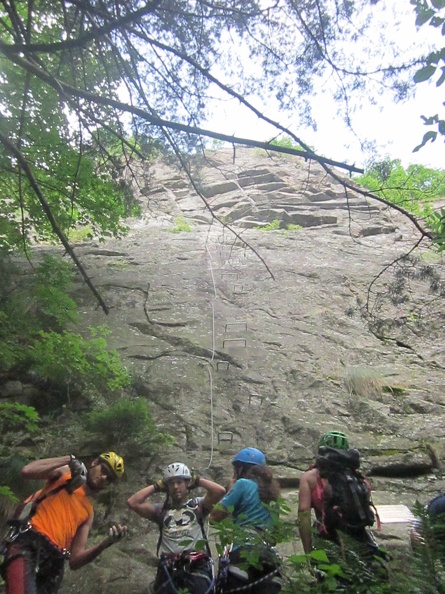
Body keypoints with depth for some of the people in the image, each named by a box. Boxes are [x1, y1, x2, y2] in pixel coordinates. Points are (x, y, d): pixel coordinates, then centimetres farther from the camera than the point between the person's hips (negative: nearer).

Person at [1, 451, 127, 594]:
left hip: (51, 563, 6)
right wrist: (69, 459, -6)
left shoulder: (88, 512, 20)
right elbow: (27, 471, -7)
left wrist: (106, 543, -5)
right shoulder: (65, 474, 12)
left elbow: (75, 561, 12)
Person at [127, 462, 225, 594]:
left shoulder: (197, 504, 9)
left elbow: (220, 491, -7)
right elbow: (132, 503, 3)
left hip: (197, 565, -2)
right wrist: (157, 486, 9)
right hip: (169, 567, 2)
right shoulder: (161, 509, 13)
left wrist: (197, 479, 5)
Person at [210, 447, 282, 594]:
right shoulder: (270, 488, 22)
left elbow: (215, 516, 1)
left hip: (245, 549, -7)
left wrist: (231, 490, 15)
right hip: (268, 553, 7)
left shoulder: (243, 483, 3)